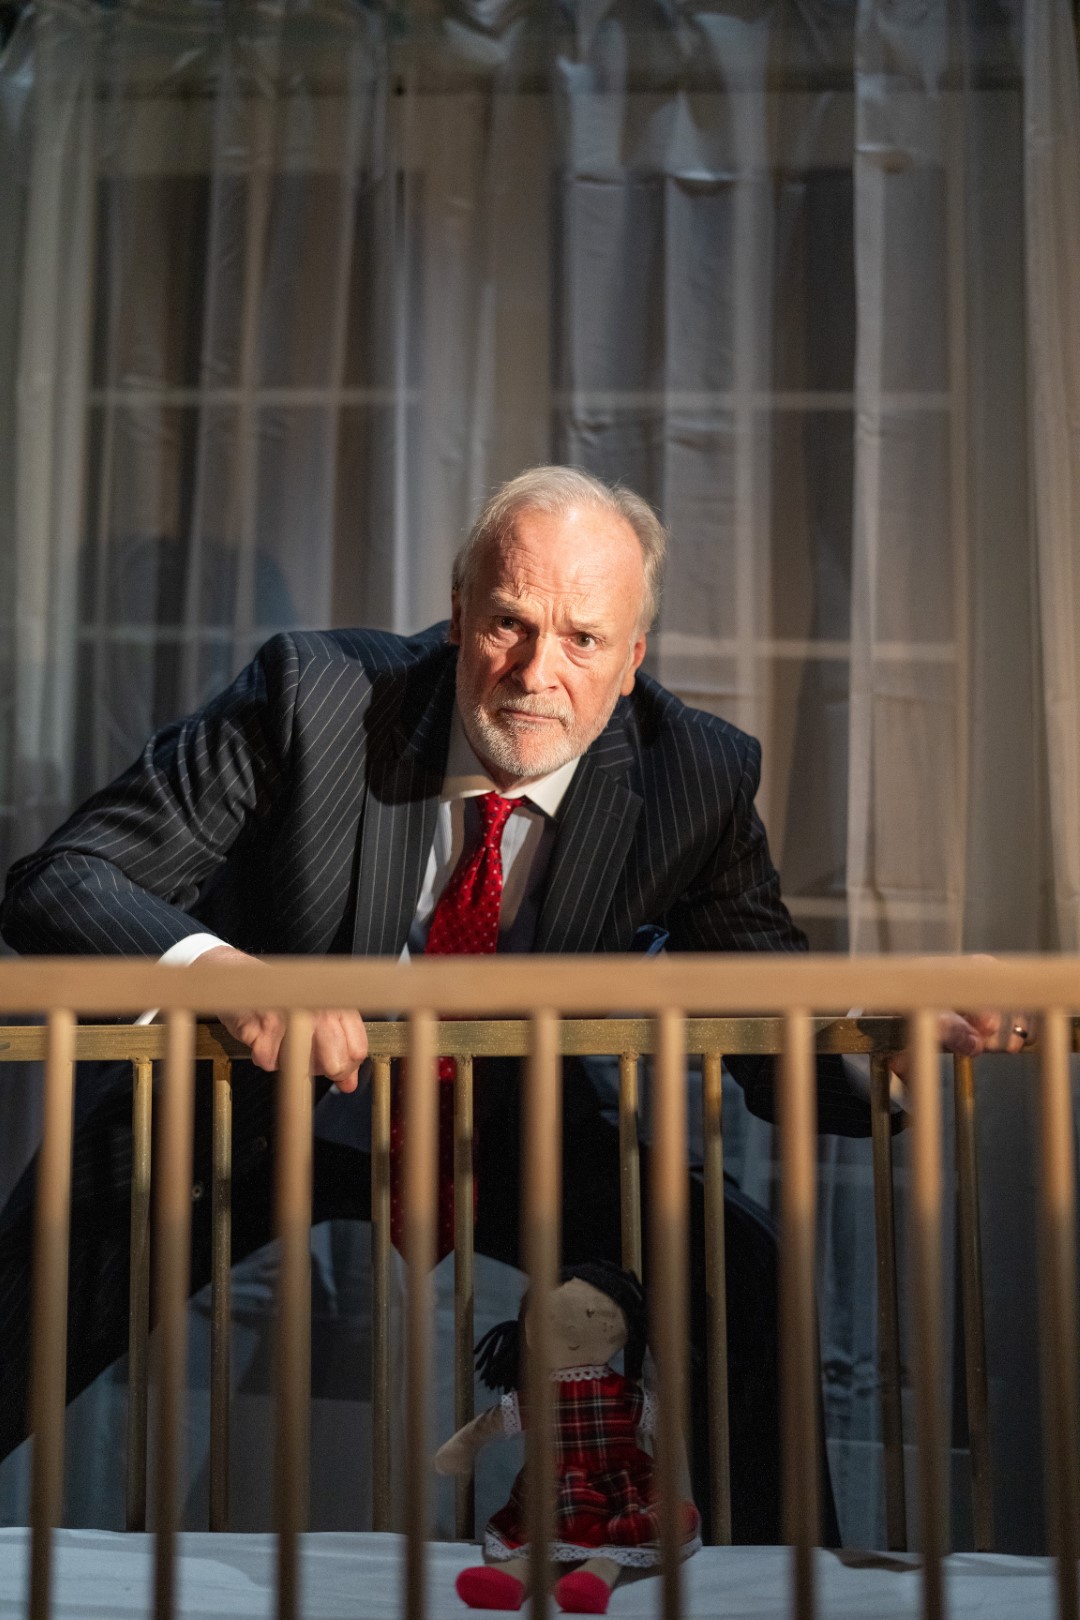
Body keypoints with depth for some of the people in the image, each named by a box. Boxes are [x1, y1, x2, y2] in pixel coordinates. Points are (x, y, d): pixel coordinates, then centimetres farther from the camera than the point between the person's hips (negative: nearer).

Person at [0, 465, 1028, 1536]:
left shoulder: (698, 779, -15)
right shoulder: (311, 694, -23)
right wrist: (222, 967, -45)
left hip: (511, 1137, 2)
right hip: (251, 1111, -1)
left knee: (748, 1285, -14)